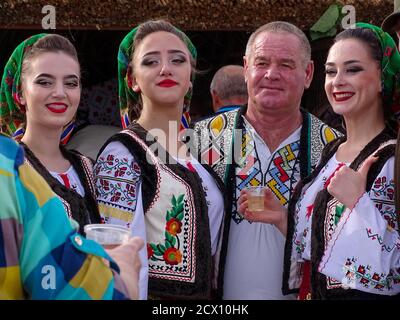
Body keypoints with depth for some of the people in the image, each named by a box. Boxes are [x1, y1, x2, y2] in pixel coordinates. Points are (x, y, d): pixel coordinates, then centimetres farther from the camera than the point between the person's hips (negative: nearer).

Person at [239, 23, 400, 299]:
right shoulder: (330, 152, 4)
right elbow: (314, 245, 11)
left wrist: (357, 201, -28)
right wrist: (283, 219, -3)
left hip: (368, 294, -7)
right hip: (315, 292, 7)